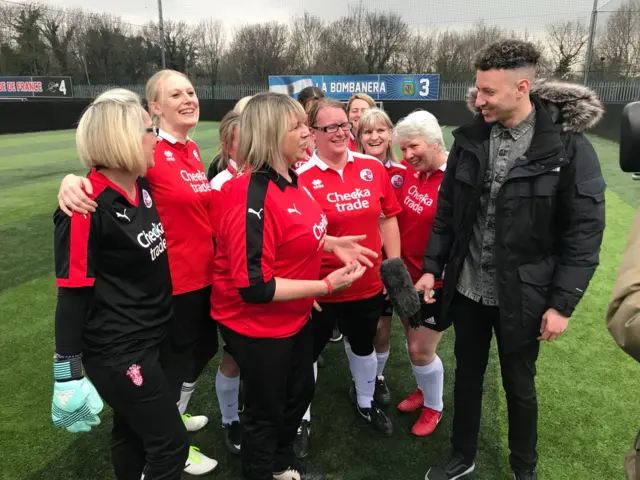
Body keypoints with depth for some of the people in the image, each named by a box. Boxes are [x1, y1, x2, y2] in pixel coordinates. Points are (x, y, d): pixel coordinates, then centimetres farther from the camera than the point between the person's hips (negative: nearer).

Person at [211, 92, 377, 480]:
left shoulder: (292, 179, -2)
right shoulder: (253, 198, -30)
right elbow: (254, 288, -31)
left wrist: (332, 244, -2)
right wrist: (327, 285, -27)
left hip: (294, 316, 9)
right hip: (257, 324, -9)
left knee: (300, 391, 27)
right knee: (266, 409, 15)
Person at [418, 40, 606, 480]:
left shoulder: (569, 147, -14)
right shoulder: (470, 139, -2)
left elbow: (585, 232, -11)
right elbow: (447, 210, 6)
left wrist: (563, 302, -12)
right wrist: (432, 266, 3)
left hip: (522, 295, -3)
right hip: (466, 288, 4)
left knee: (519, 385, 15)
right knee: (467, 376, 19)